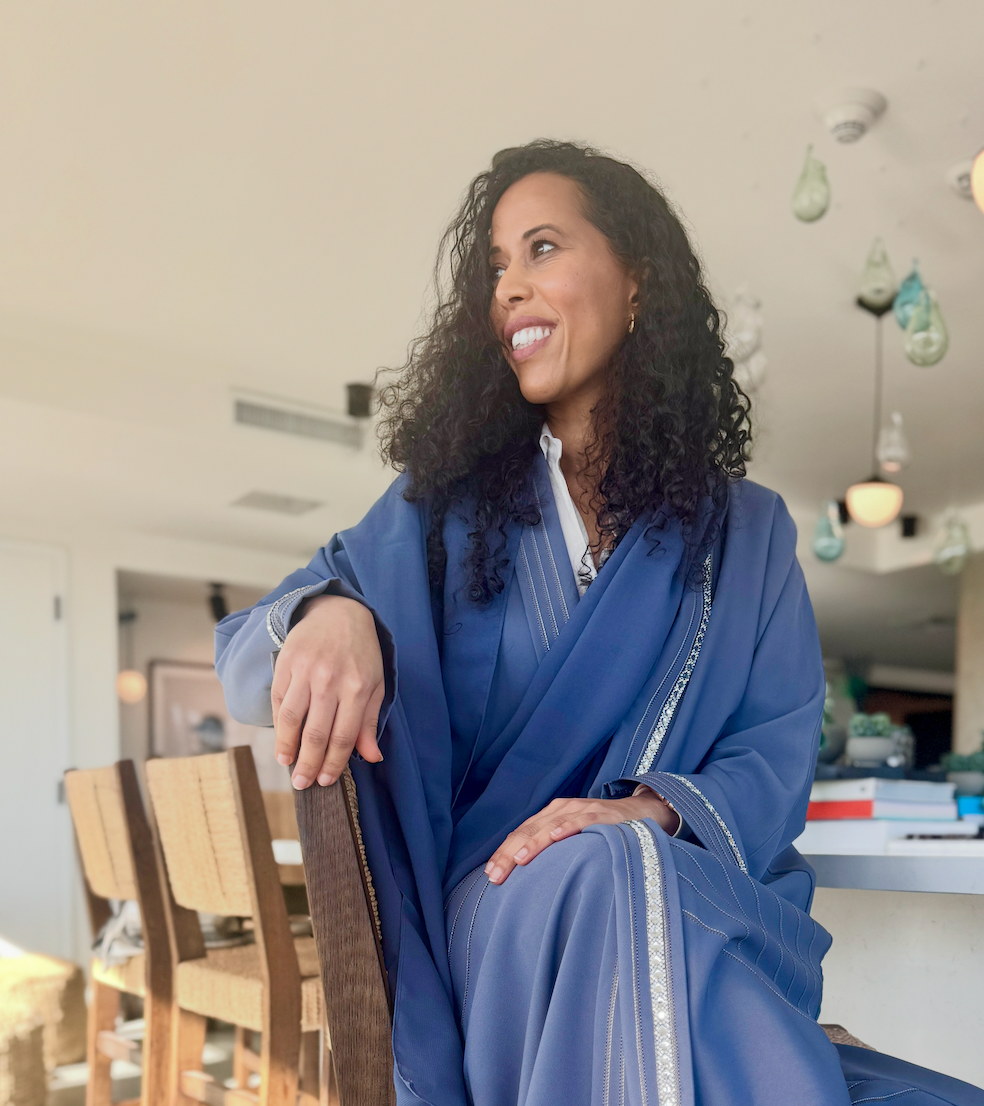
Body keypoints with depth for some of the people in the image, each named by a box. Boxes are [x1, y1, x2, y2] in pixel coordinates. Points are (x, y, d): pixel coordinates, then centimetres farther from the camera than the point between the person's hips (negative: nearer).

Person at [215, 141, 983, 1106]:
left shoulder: (748, 533, 12)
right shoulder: (445, 507, 11)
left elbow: (778, 754, 2)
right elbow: (243, 656, 3)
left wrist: (651, 813, -21)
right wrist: (329, 616, -23)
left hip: (711, 902, 1)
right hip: (494, 918, 0)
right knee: (599, 869, -37)